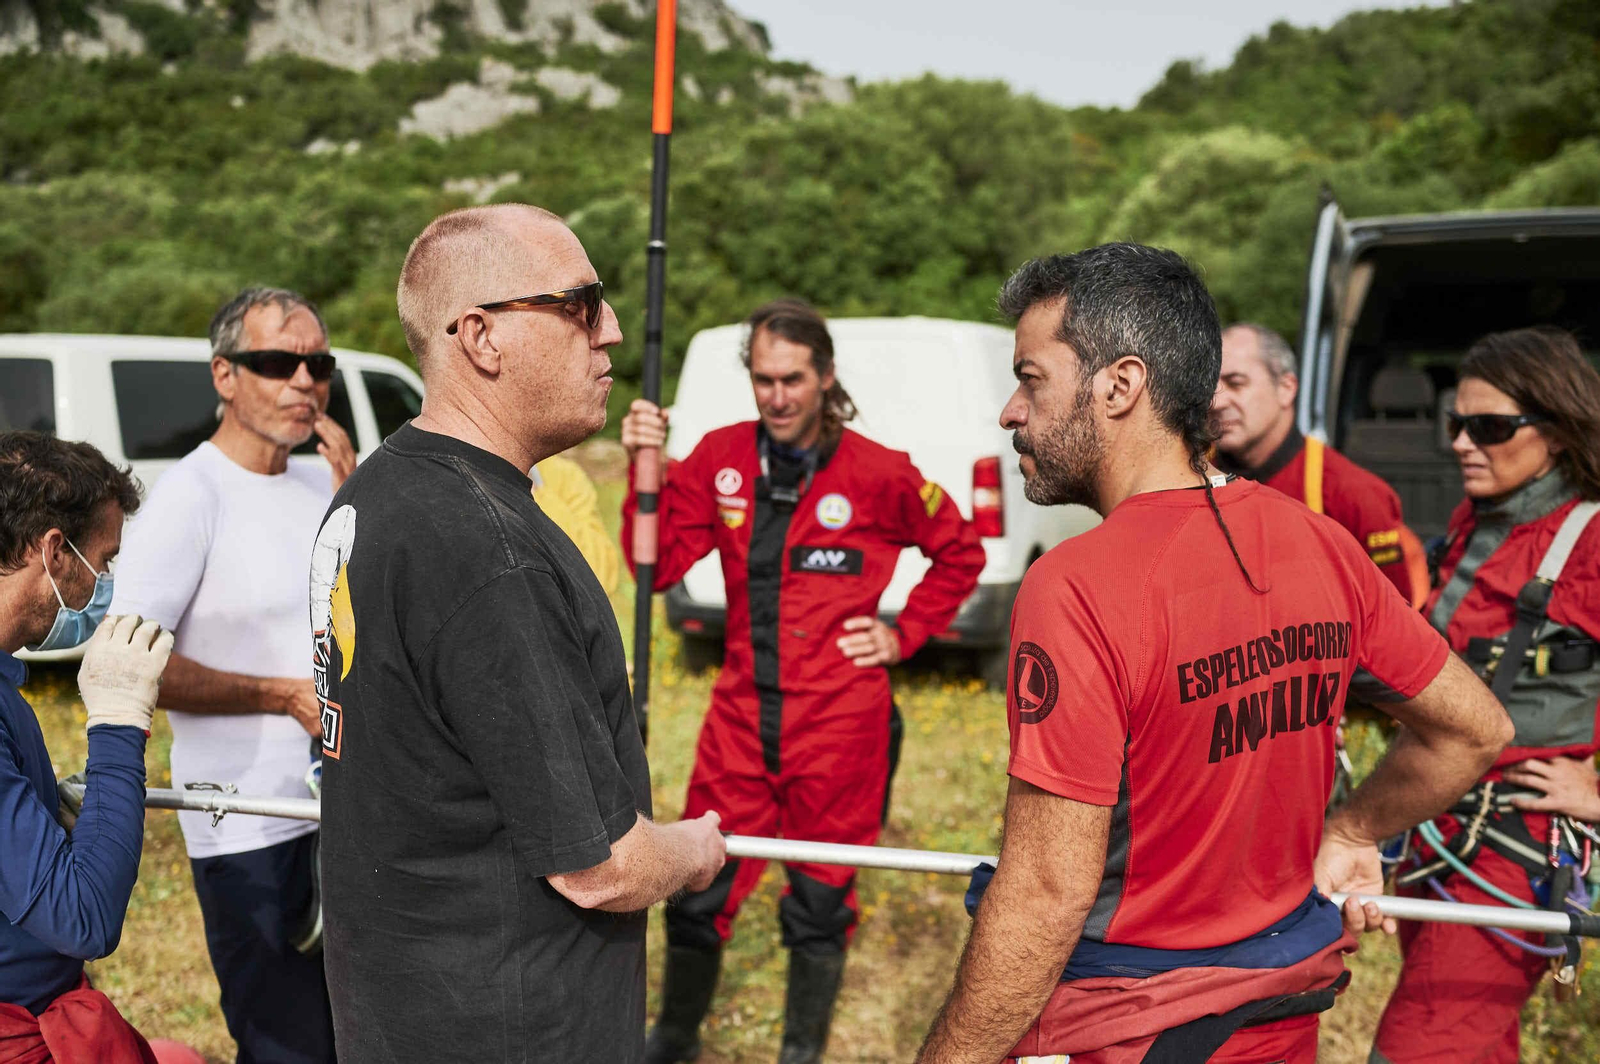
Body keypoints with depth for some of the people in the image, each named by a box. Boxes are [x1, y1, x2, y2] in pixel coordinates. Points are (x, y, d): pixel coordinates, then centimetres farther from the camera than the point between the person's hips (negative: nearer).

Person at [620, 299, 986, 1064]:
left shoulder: (878, 474, -7)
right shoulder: (721, 458, 1)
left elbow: (960, 552, 7)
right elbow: (658, 566, -4)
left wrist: (903, 634, 0)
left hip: (838, 723, -3)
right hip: (741, 714, 3)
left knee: (819, 901, 9)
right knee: (697, 890, 10)